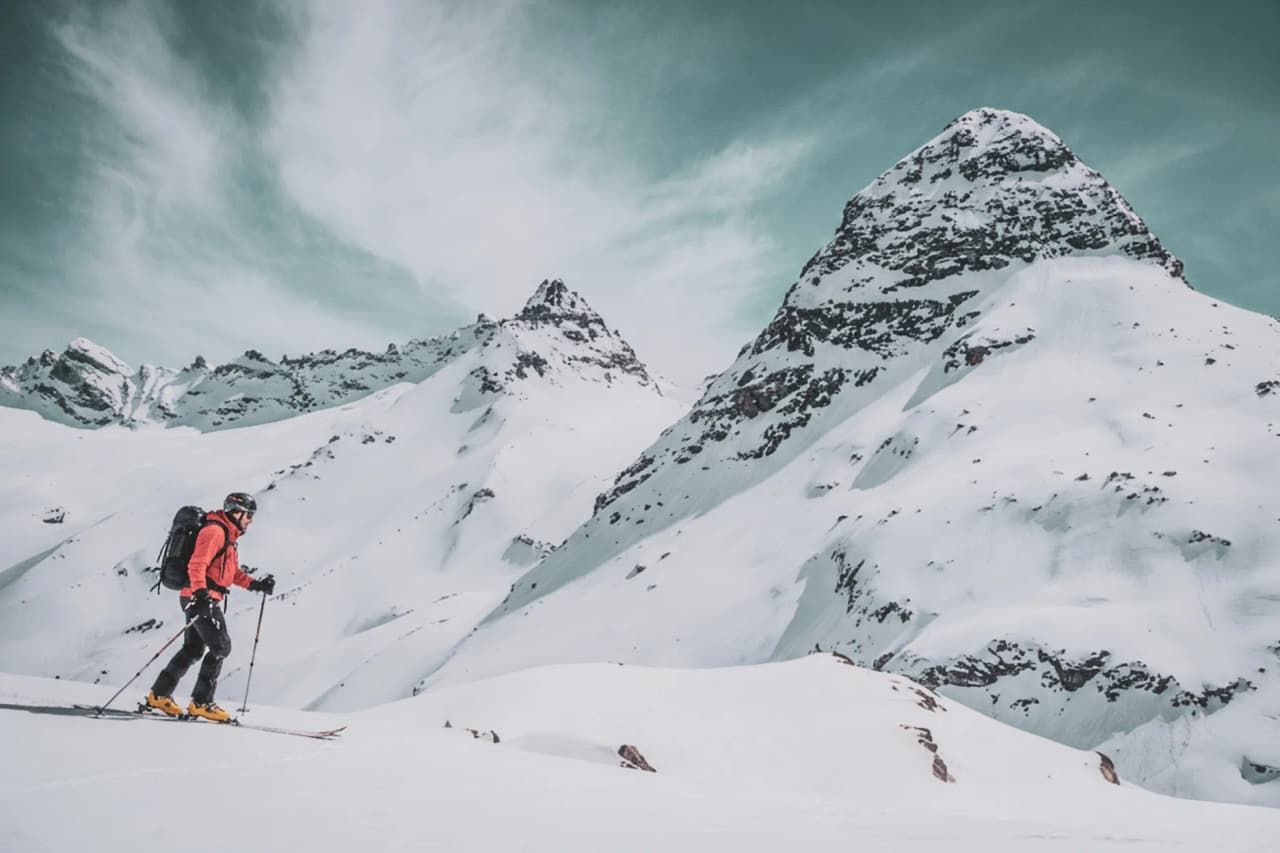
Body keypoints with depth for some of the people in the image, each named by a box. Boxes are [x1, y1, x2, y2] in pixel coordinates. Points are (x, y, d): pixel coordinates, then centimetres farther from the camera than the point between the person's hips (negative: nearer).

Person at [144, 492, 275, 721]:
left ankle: (159, 695, 24)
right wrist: (201, 594, -33)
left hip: (206, 599, 10)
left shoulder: (228, 536, 20)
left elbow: (232, 573, 25)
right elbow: (196, 565, -23)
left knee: (193, 650, 15)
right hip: (198, 598, -10)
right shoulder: (215, 531, -13)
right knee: (221, 646, -11)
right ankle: (201, 702, -7)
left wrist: (256, 584, 13)